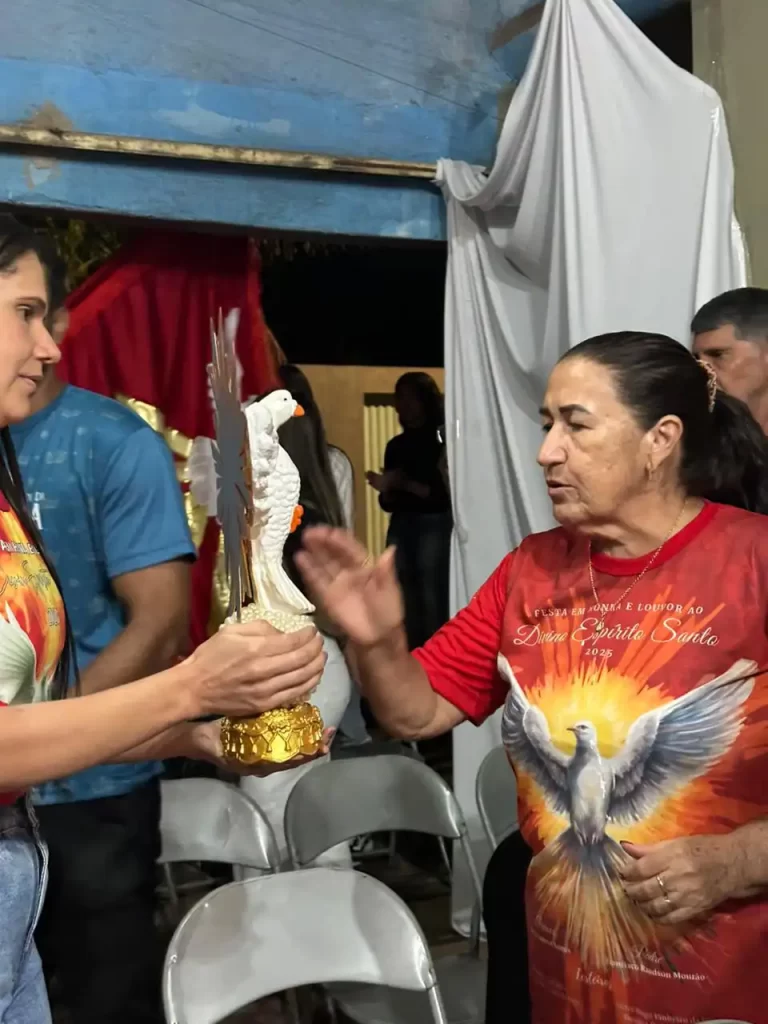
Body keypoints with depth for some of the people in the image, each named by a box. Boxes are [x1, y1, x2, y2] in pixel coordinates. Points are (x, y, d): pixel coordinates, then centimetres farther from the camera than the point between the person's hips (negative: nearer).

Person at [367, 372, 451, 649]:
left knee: (433, 604, -9)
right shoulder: (396, 445, 14)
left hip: (435, 527, -5)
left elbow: (450, 493, -11)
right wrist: (385, 489, -5)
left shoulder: (442, 439, -1)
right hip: (401, 529, 5)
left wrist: (407, 484, -18)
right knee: (407, 604, 2)